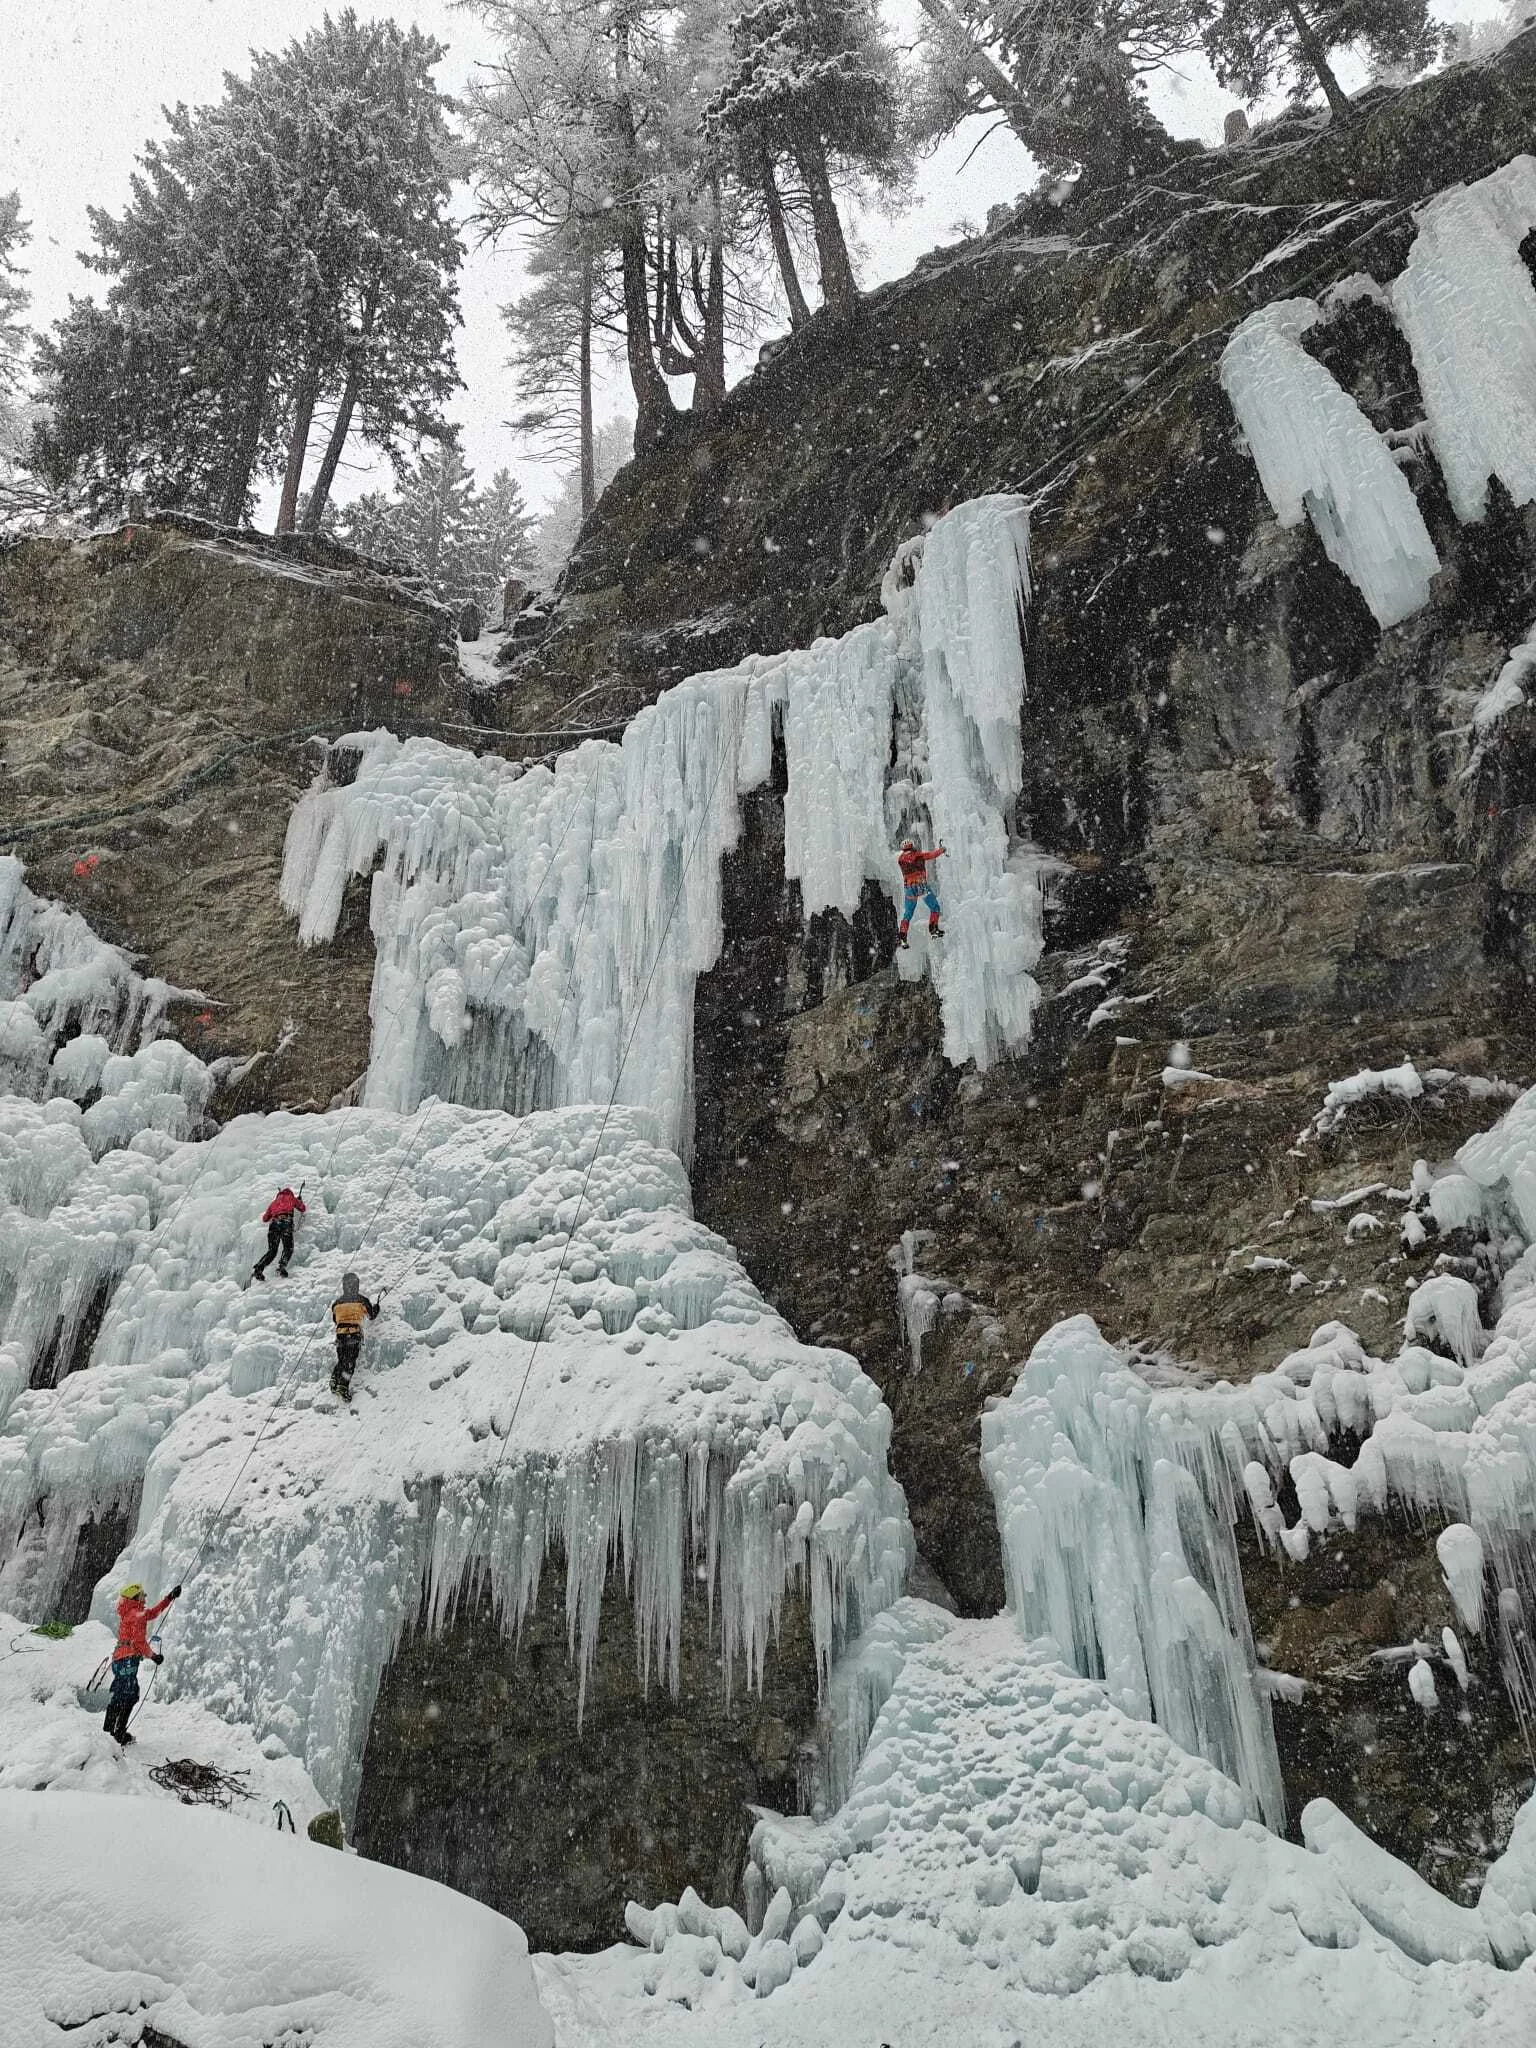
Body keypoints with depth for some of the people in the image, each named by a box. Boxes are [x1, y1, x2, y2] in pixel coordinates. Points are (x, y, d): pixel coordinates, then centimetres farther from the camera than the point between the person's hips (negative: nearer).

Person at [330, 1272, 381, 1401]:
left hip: (340, 1333, 4)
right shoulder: (361, 1299, 4)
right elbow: (371, 1315, 15)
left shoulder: (337, 1302, 14)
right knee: (350, 1361, -7)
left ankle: (335, 1380, -8)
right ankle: (344, 1386, -24)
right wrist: (376, 1306, 35)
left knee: (341, 1360, 15)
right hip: (354, 1333, -4)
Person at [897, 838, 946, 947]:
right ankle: (933, 930, 2)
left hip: (908, 887, 4)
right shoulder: (919, 854, 1)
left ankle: (901, 937, -1)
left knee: (907, 914, 11)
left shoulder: (901, 858, 12)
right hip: (921, 885, -4)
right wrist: (941, 849, 28)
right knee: (934, 908, 12)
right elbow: (933, 854, 8)